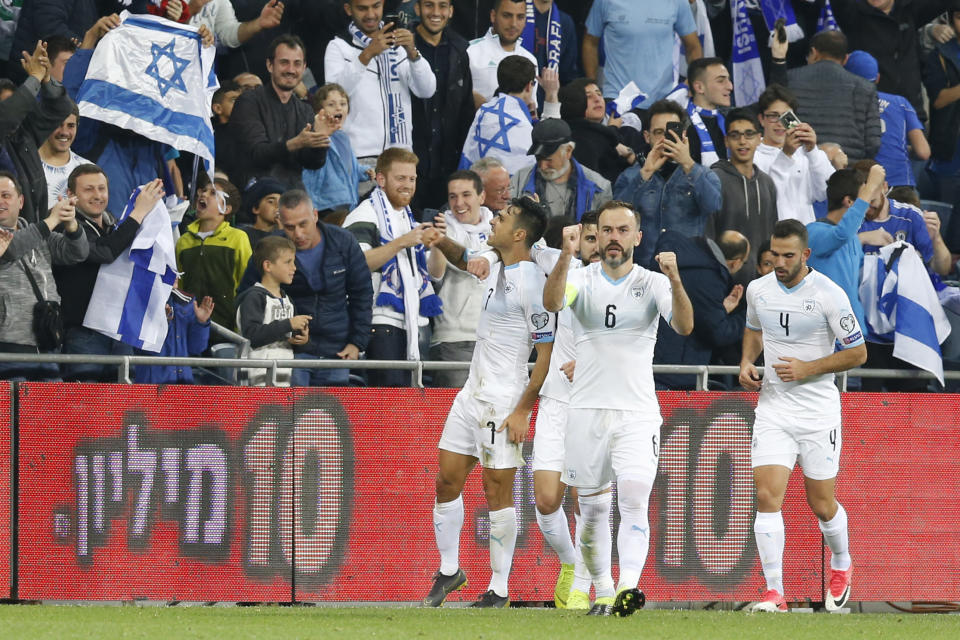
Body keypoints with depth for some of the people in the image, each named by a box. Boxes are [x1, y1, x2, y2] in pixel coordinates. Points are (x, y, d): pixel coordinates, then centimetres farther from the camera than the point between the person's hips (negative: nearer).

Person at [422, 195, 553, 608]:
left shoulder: (531, 281, -18)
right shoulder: (495, 268, 7)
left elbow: (548, 353, -17)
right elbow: (463, 261, 33)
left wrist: (522, 411, -19)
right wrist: (444, 242, 10)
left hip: (504, 402, -9)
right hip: (472, 393, 9)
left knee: (497, 491, -4)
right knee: (447, 481, 10)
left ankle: (500, 590, 4)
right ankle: (449, 571, 24)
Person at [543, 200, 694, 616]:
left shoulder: (652, 284, 1)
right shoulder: (583, 278, 3)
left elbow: (684, 326, -15)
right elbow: (552, 302, -19)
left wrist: (674, 280, -33)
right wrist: (566, 257, -36)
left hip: (637, 413, -1)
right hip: (587, 410, 1)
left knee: (634, 500, -19)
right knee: (592, 512, 5)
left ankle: (628, 587, -30)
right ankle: (601, 593, 19)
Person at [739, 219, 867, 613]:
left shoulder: (829, 295, -13)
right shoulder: (758, 290, 2)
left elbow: (858, 353, -7)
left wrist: (807, 368, -17)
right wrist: (746, 363, 3)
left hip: (818, 413, -3)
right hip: (772, 407, 3)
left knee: (821, 504, 7)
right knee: (767, 496, -13)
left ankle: (841, 566, 37)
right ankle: (774, 593, -12)